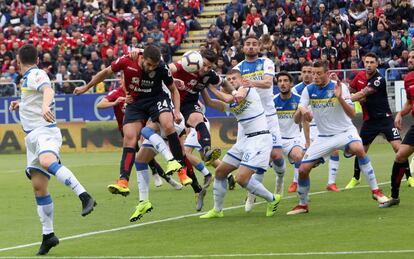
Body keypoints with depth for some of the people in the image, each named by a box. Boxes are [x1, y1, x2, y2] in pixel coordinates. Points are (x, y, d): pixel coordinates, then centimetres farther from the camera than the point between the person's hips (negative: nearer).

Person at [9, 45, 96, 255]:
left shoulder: (35, 75, -5)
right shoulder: (28, 78, 23)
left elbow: (48, 91, -27)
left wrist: (45, 107, -46)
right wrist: (20, 105, 43)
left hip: (44, 131, -9)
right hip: (32, 136, 9)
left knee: (47, 161, -39)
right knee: (39, 187, 5)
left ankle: (85, 197, -47)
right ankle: (48, 235, 8)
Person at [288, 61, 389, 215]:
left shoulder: (339, 87, -12)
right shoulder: (309, 90, -3)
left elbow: (352, 114, -18)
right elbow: (296, 120, -4)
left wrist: (340, 97, -34)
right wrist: (301, 111, -27)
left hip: (345, 131, -4)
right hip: (324, 137, 4)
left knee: (358, 149, -36)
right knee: (303, 169, -8)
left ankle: (375, 191, -25)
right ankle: (302, 205, 17)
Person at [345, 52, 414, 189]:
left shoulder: (379, 80, -18)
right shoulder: (360, 76, 1)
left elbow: (362, 94, -24)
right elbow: (350, 89, 19)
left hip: (384, 118, -5)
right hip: (369, 120, 5)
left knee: (398, 146, -16)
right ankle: (355, 179, 28)